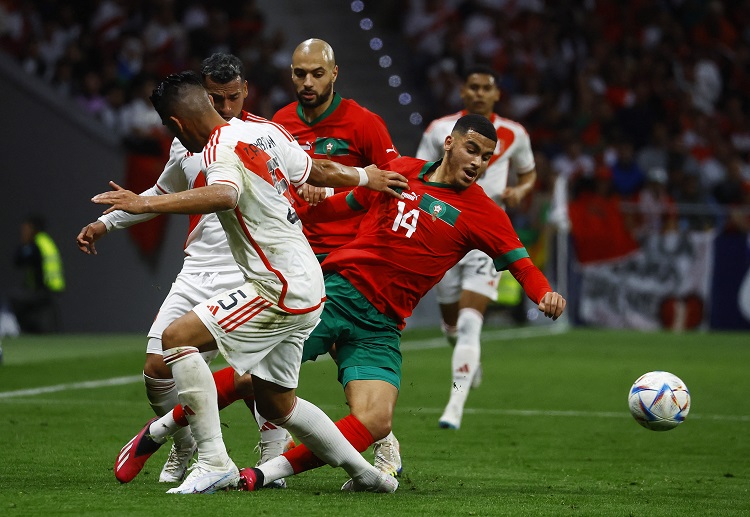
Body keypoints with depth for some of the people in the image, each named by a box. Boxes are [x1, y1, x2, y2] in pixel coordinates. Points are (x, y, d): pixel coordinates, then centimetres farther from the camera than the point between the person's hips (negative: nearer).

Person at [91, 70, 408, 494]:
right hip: (307, 286, 10)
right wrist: (366, 177, 45)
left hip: (280, 288, -10)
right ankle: (368, 474, 29)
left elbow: (224, 194, -38)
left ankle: (215, 464, -17)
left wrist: (145, 204, -42)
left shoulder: (221, 149, -15)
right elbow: (318, 172, 25)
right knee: (275, 403, 19)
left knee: (178, 337, -13)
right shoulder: (266, 130, 12)